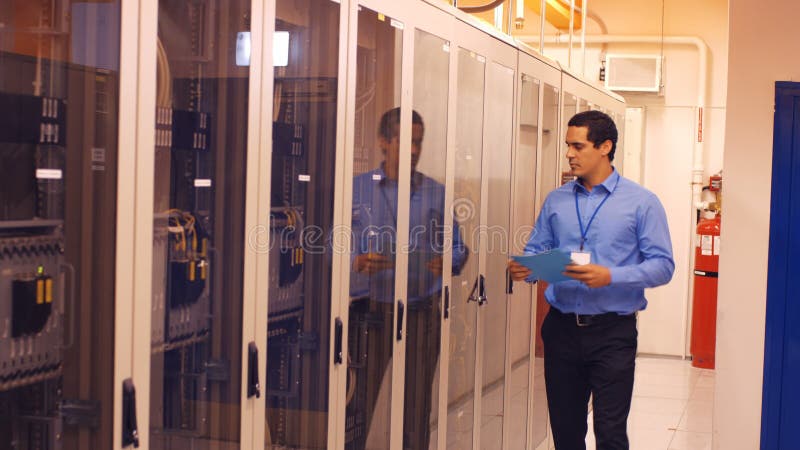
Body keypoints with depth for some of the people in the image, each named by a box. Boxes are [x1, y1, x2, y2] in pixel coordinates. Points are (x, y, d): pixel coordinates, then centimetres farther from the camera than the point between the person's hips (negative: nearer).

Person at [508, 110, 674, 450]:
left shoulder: (641, 202, -2)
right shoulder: (556, 201, 10)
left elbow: (663, 266, -7)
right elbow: (535, 252, 12)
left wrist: (610, 277, -21)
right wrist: (524, 270, -12)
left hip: (612, 332, -4)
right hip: (562, 328, 4)